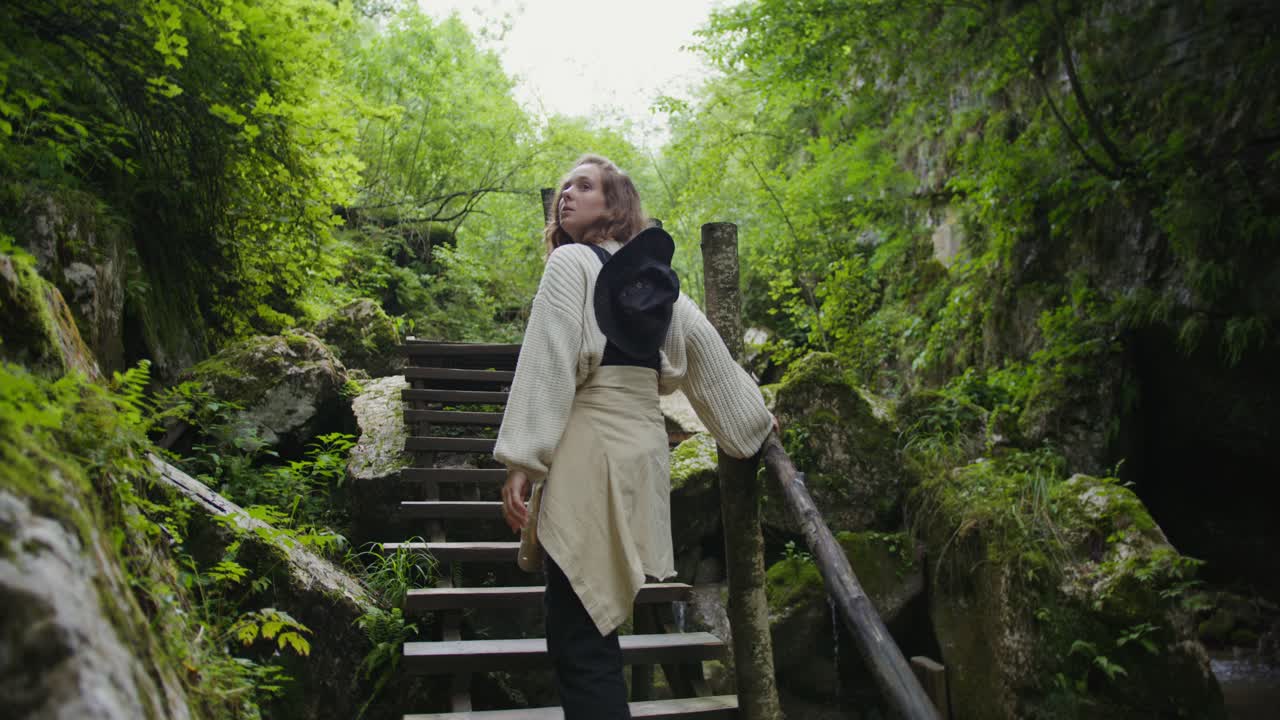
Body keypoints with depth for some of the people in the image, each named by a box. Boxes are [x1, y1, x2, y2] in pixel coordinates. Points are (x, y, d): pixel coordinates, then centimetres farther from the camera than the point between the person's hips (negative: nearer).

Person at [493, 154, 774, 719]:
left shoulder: (570, 262, -2)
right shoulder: (658, 277, 19)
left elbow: (546, 365, -11)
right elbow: (710, 356, 22)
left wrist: (521, 460, -13)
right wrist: (754, 417, 34)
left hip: (587, 451, -8)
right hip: (645, 447, 8)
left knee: (576, 641, -6)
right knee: (595, 625, 18)